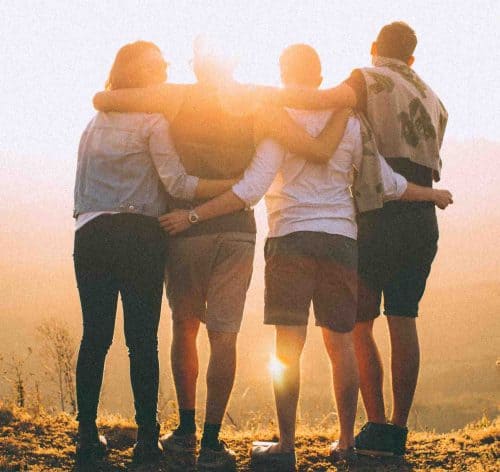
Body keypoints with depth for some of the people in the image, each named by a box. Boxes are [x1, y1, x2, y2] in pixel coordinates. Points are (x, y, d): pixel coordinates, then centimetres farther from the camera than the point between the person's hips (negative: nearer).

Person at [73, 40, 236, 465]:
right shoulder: (153, 122, -1)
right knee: (143, 339, -3)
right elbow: (177, 183, -11)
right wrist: (239, 186, -11)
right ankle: (146, 439, -2)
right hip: (139, 235, -5)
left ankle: (87, 435, 4)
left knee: (95, 335, 4)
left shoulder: (96, 122, 18)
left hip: (91, 234, 5)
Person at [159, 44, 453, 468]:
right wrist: (433, 194, 28)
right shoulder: (348, 122, 8)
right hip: (341, 239, 4)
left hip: (291, 238, -4)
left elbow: (251, 190, -13)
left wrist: (193, 216, -10)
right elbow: (387, 183, 11)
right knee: (341, 344, 11)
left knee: (288, 346, -4)